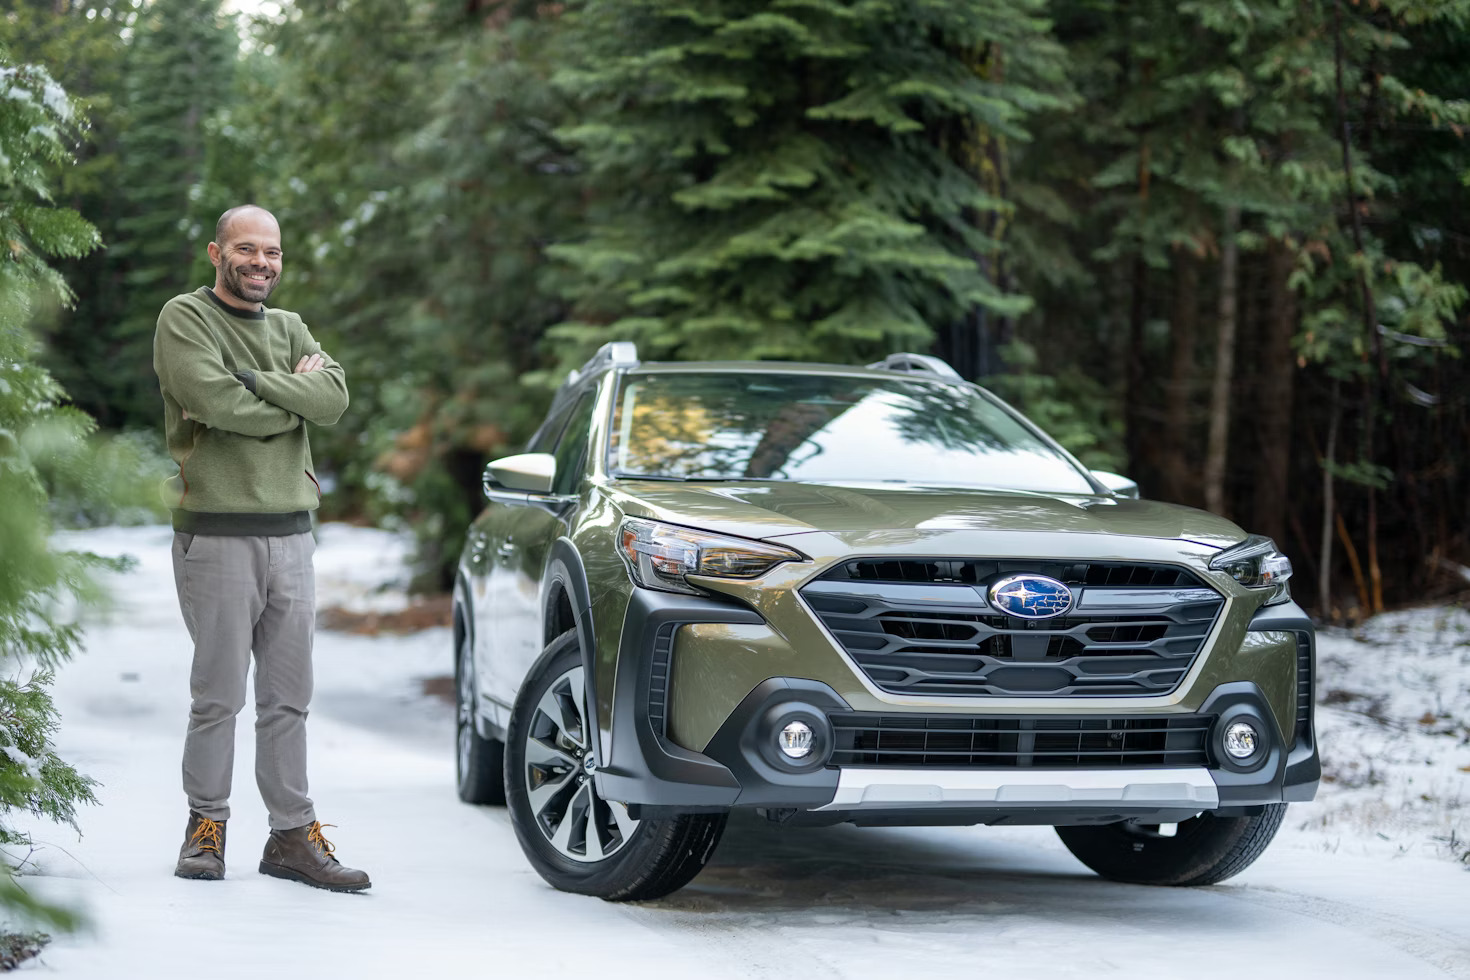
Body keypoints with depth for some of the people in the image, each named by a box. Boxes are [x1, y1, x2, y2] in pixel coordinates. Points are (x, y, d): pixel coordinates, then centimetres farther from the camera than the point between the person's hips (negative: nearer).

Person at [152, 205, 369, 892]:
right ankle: (206, 825, 9)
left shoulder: (289, 329, 17)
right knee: (219, 696, -3)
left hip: (291, 535, 6)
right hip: (218, 534, -5)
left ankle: (292, 835, 9)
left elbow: (335, 398, -1)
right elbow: (217, 403, -18)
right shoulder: (185, 319, -1)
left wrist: (254, 382, -12)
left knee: (289, 697, 6)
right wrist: (294, 394, -4)